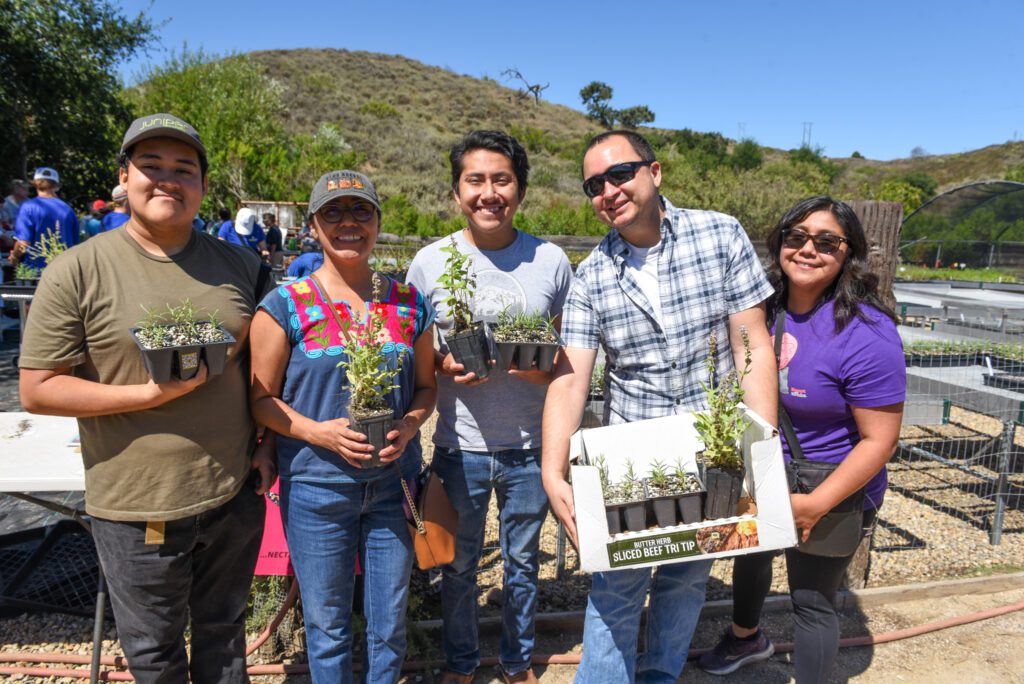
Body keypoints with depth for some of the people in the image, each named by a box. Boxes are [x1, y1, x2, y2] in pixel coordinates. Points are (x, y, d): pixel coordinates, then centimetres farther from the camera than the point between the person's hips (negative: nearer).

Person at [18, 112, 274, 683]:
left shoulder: (239, 265, 2)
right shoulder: (79, 270, -9)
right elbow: (37, 389, -9)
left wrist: (267, 443, 3)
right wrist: (148, 394, -20)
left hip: (236, 495, 3)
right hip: (138, 508, -2)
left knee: (224, 632, 23)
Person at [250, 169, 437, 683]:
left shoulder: (409, 304, 3)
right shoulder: (285, 306, -5)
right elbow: (262, 397, -3)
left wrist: (408, 425, -11)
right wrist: (321, 432, -19)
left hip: (394, 482, 3)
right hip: (317, 485, -2)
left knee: (391, 619, 16)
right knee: (327, 624, 14)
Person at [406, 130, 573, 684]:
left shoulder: (551, 261, -4)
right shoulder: (429, 262, -4)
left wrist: (539, 366, -18)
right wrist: (445, 366, -17)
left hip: (531, 447, 1)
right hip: (460, 446, 0)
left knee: (522, 565, 19)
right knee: (458, 566, 17)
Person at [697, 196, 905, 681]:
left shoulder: (866, 334, -25)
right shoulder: (765, 308, -7)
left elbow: (879, 440, -23)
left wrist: (815, 505, -27)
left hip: (830, 493, -7)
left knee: (811, 602, 10)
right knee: (749, 554, 29)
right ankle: (747, 637, 60)